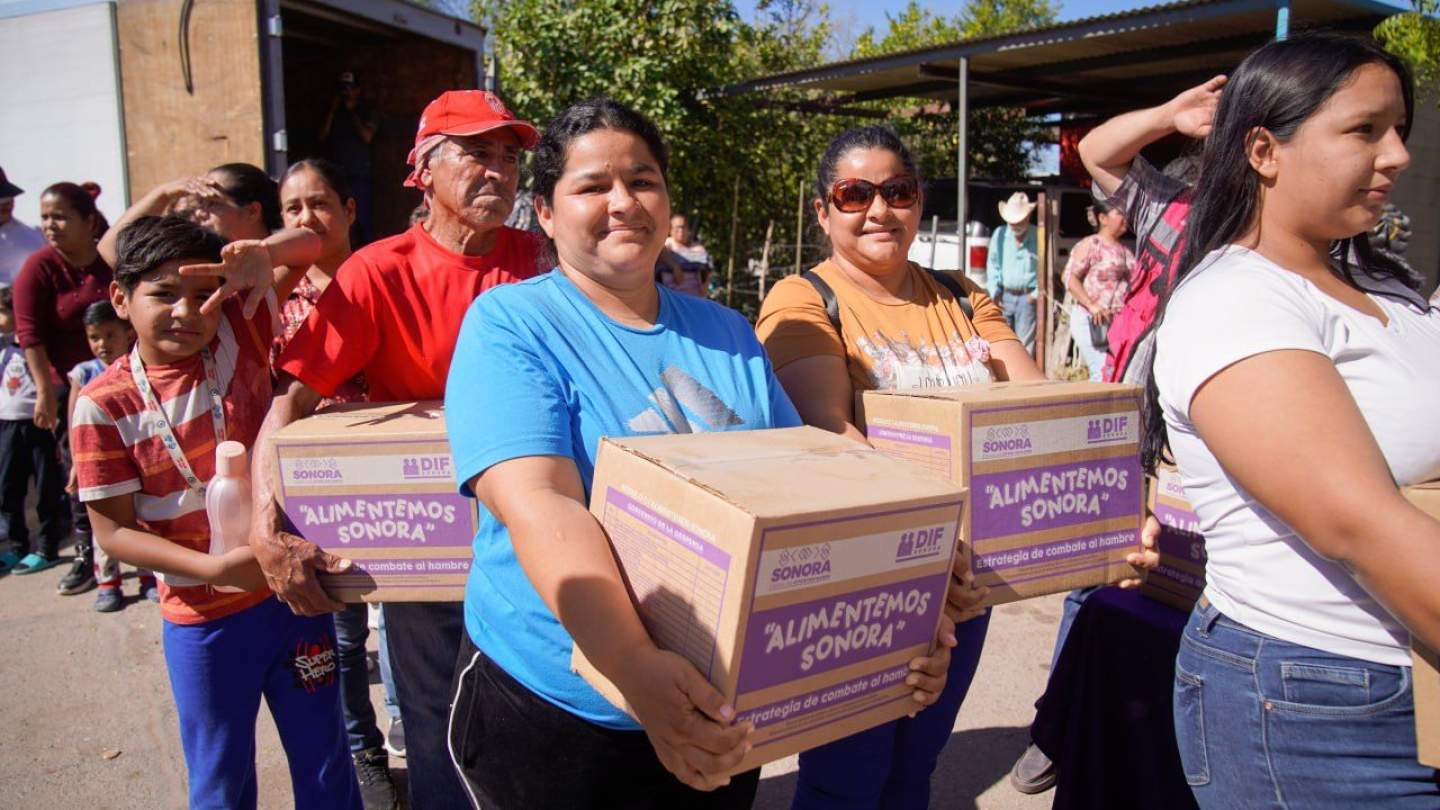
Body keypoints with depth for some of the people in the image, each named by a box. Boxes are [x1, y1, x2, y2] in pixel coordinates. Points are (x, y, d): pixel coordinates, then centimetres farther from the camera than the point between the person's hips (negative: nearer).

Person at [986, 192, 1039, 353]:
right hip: (1004, 297, 3)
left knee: (1025, 345, -1)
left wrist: (1037, 293, -8)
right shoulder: (999, 234, 5)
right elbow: (992, 264, 10)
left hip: (1027, 298, -3)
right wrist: (995, 292, 2)